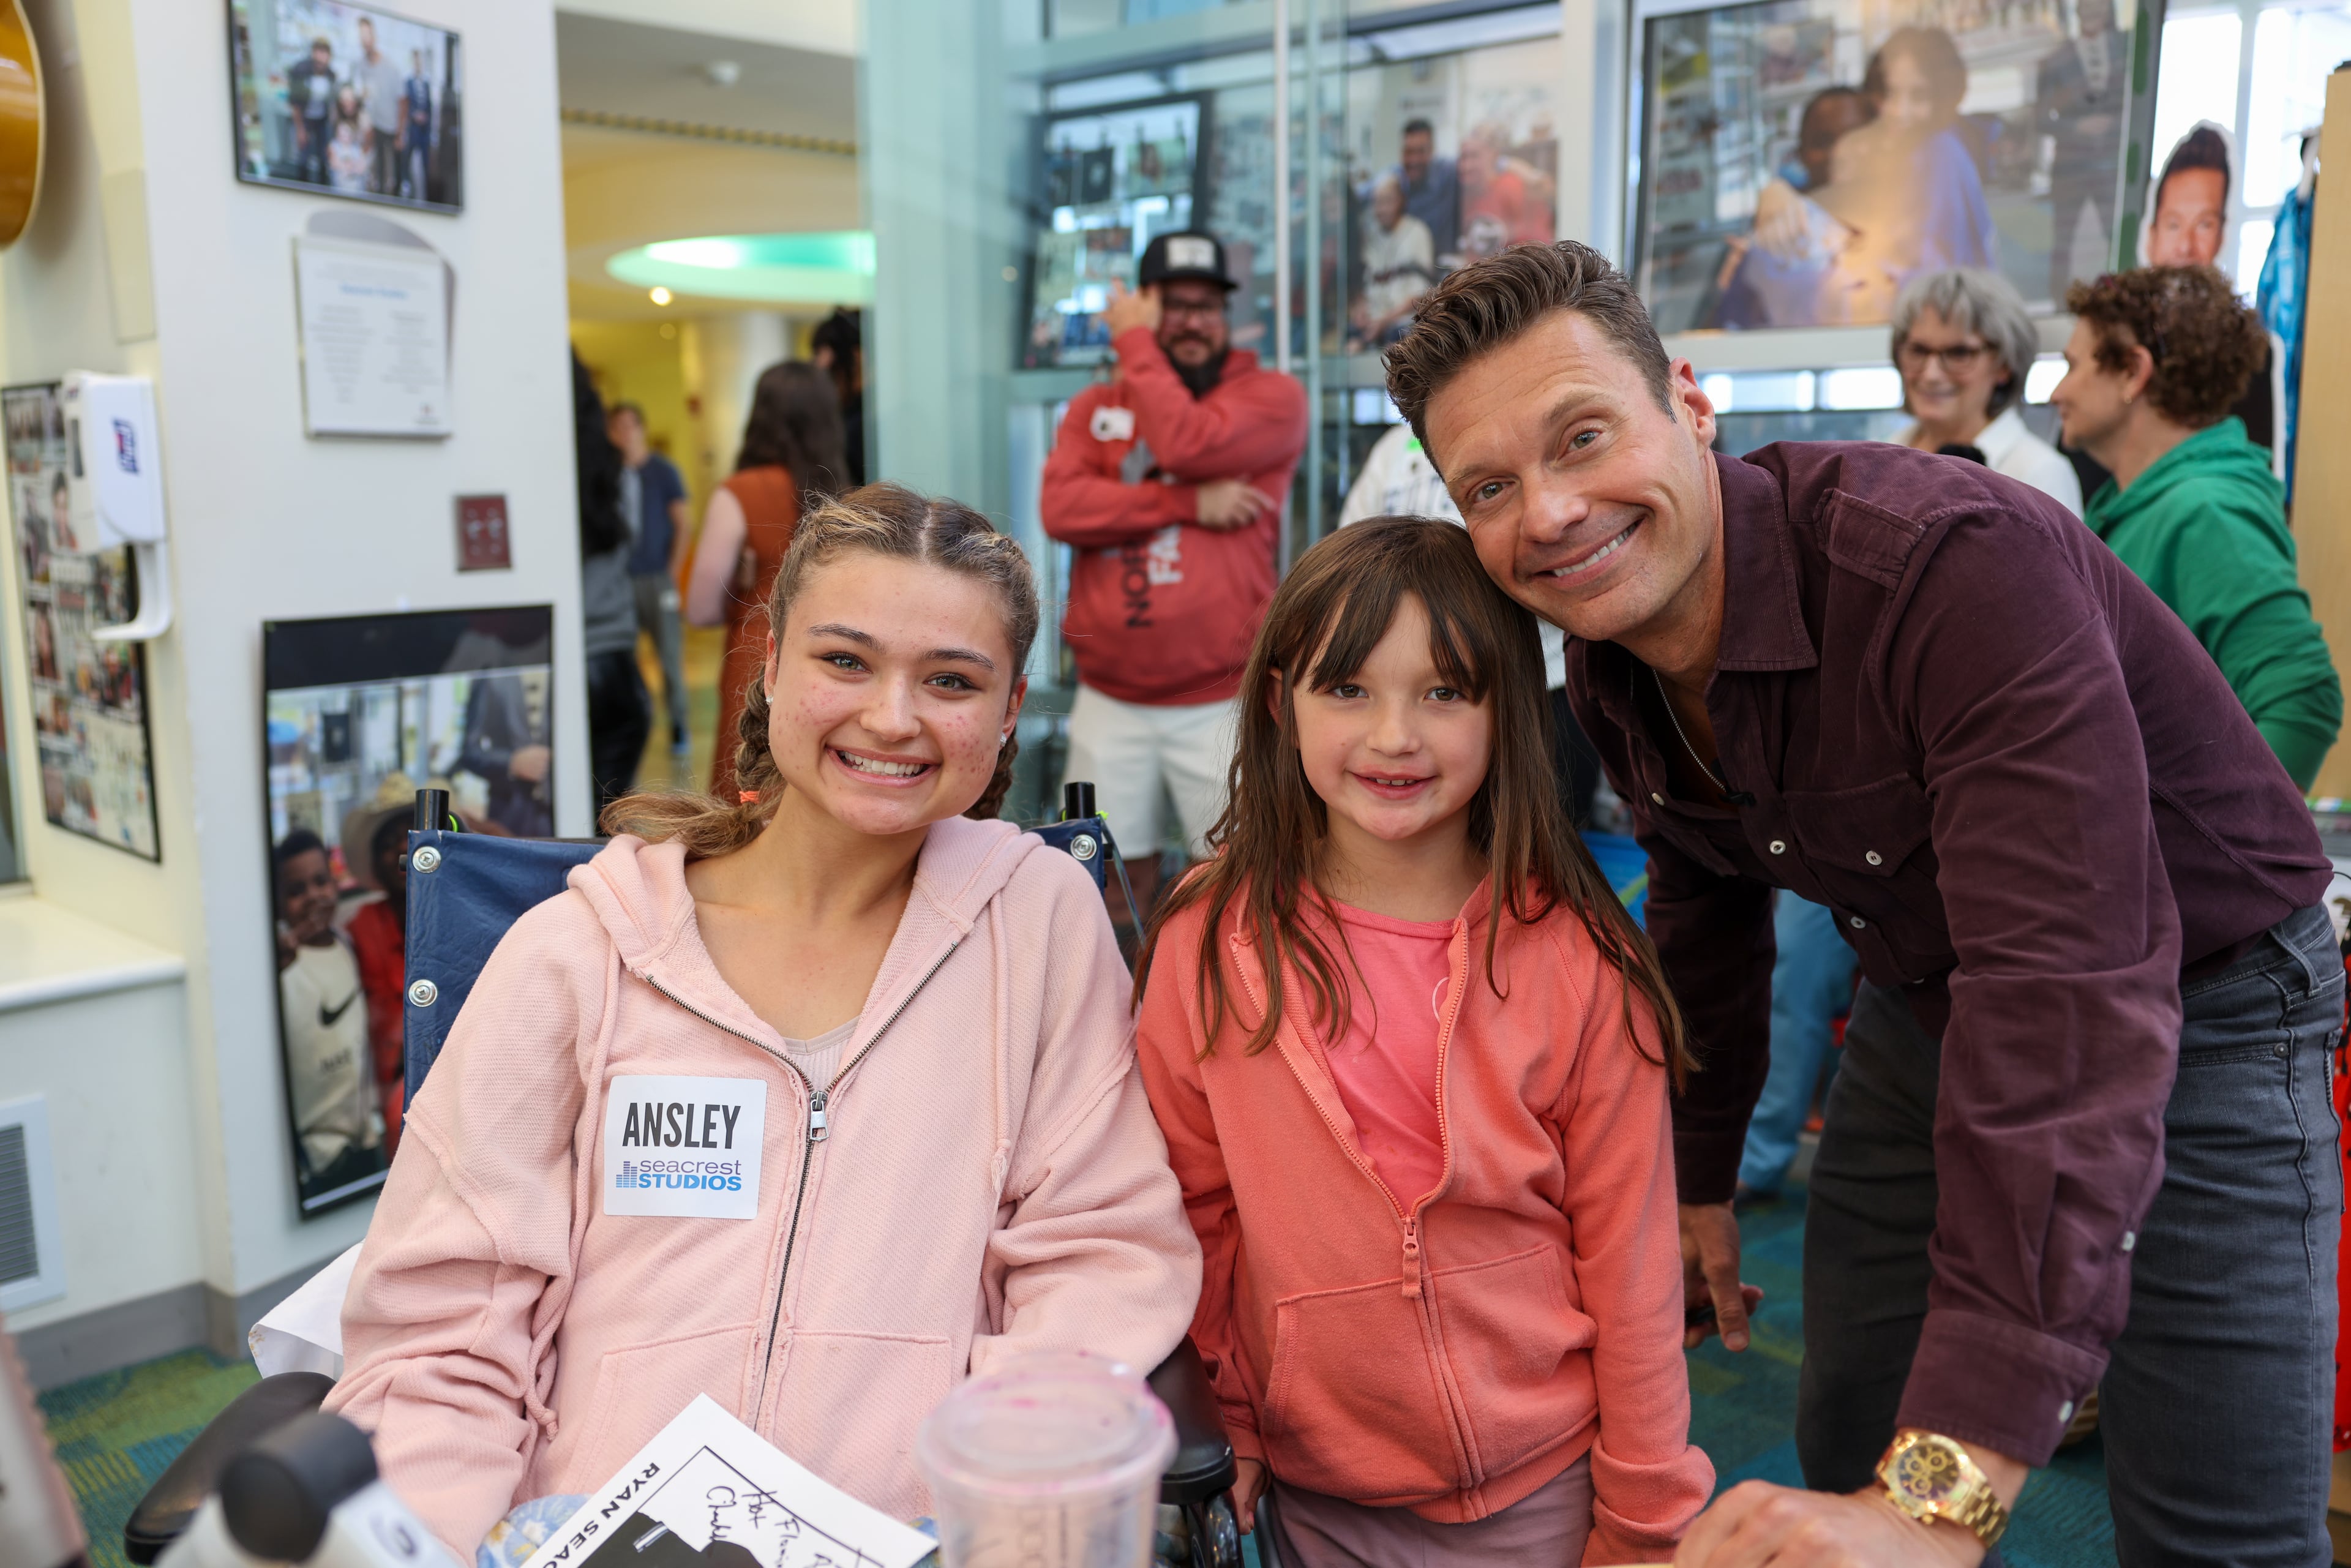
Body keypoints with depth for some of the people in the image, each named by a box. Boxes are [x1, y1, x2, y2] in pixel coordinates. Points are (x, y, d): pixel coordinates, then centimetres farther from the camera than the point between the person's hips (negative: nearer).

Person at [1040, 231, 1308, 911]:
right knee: (1120, 874, 11)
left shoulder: (1272, 395, 2)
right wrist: (1190, 504, -13)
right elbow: (1061, 508, -6)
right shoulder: (1094, 406, 12)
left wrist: (1134, 344, -5)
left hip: (1221, 698, -3)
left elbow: (1186, 443, -18)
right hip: (1108, 698, 3)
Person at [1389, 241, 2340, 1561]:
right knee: (1849, 1446, 13)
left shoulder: (1956, 562, -34)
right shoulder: (1610, 662, -10)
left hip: (2198, 1005, -5)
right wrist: (1700, 1178, 17)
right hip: (1928, 1001, 6)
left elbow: (2074, 1003, -42)